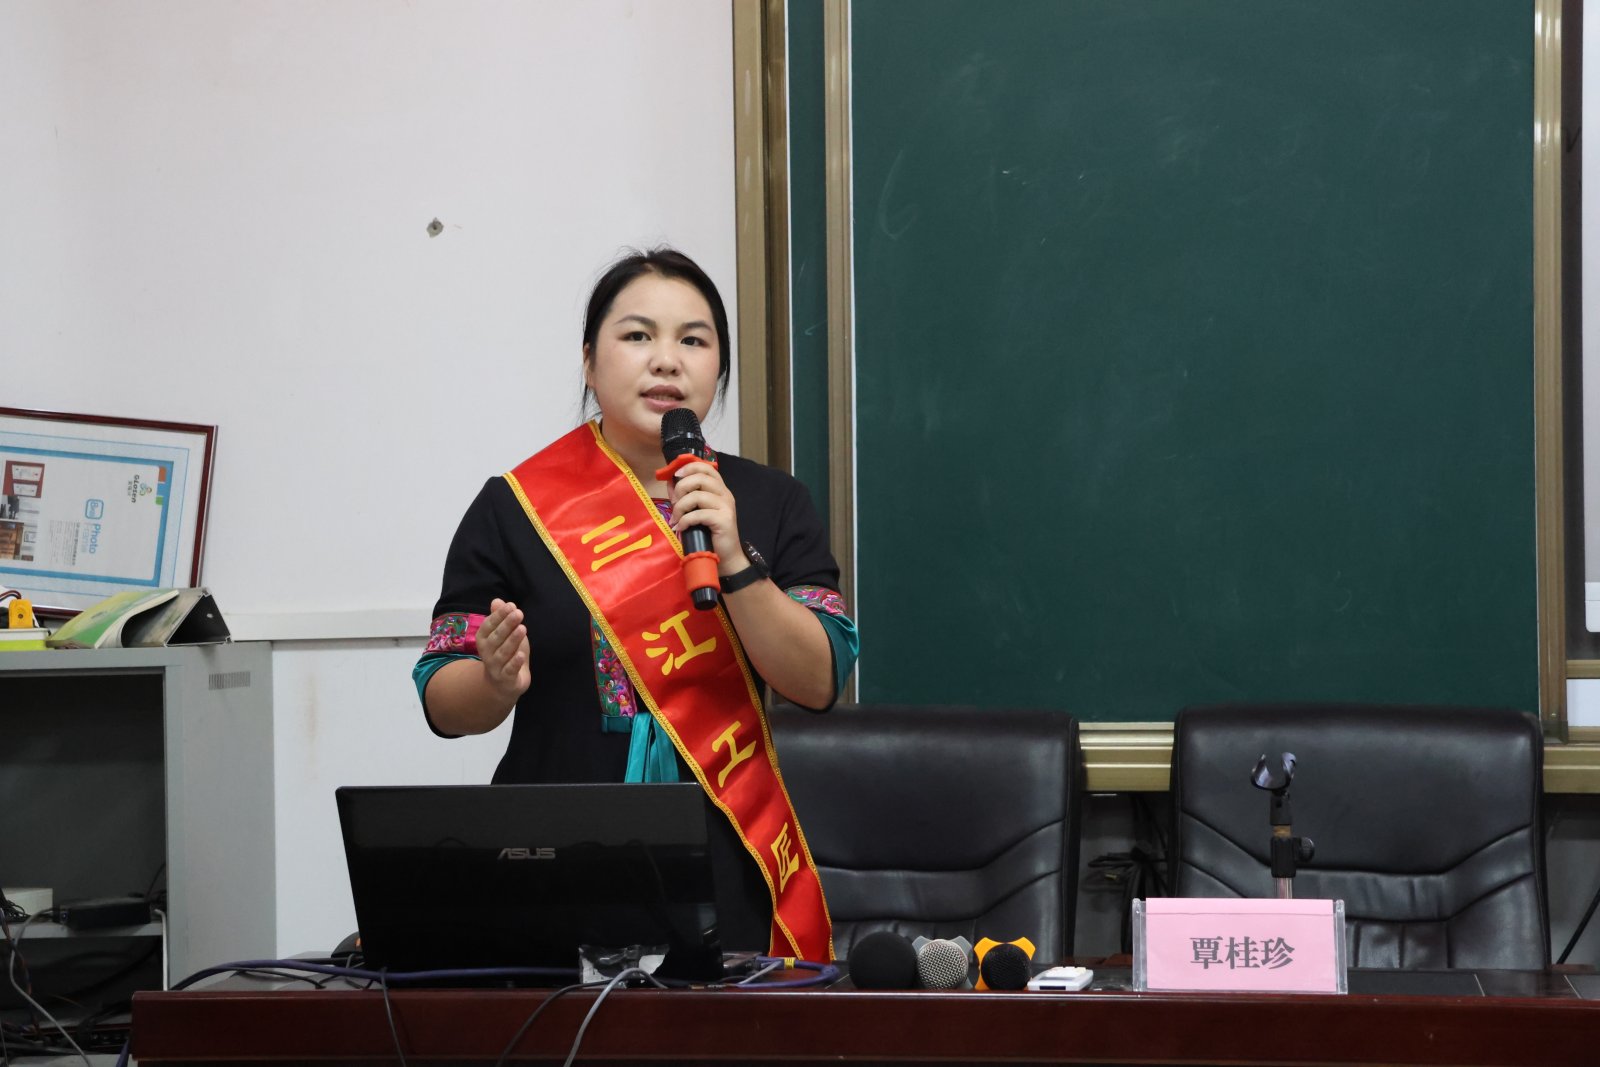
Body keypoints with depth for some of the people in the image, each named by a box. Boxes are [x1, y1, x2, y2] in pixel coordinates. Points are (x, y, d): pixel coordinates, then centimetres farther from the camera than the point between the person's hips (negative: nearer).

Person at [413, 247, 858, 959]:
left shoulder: (769, 505, 6)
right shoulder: (513, 508, 0)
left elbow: (819, 682, -4)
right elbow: (445, 705, 1)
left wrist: (734, 561, -16)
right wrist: (499, 681, -21)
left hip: (726, 874, 1)